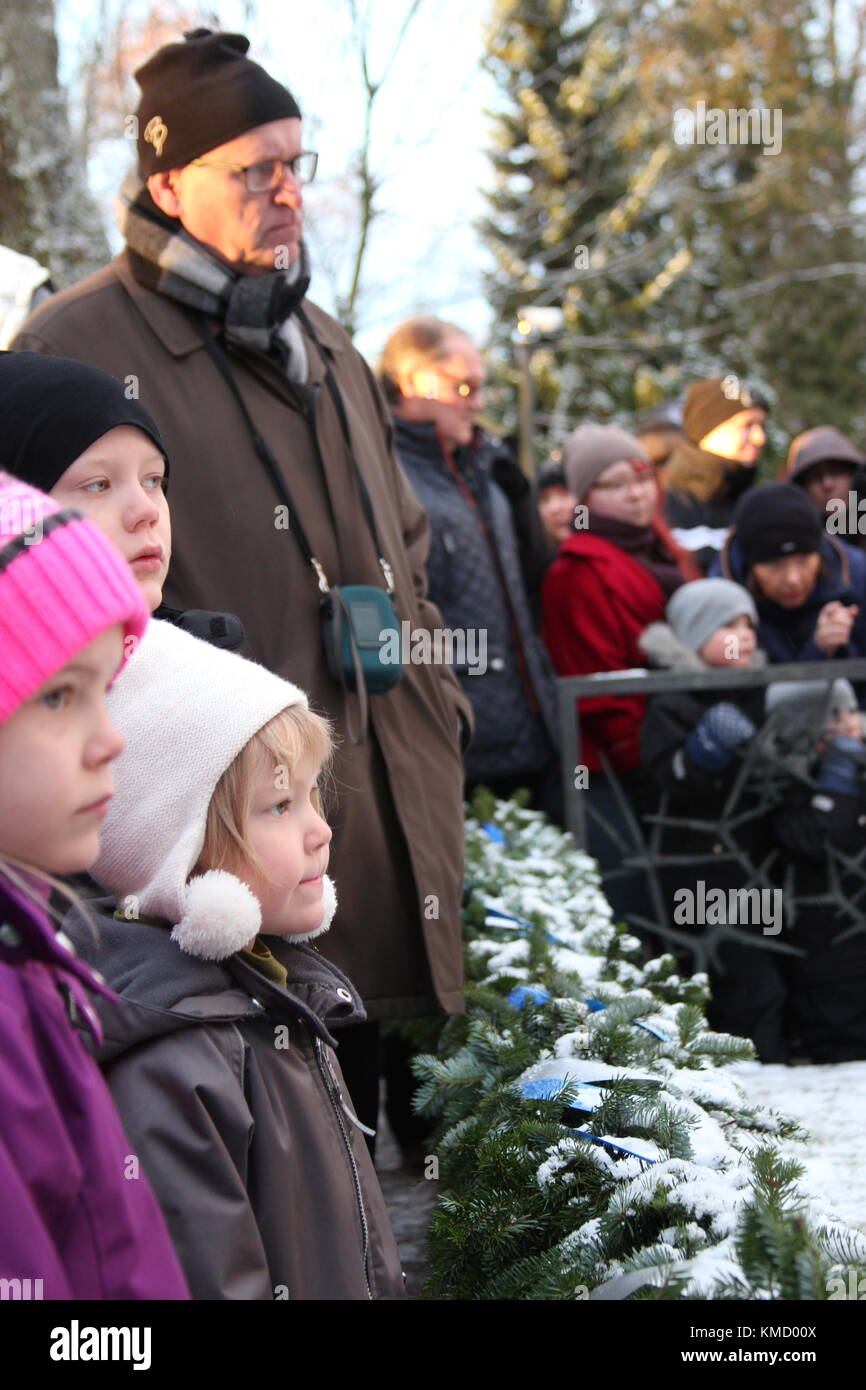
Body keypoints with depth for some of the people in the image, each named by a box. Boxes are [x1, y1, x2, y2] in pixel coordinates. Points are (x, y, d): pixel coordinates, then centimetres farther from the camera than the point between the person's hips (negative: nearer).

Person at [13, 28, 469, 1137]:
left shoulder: (323, 349, 18)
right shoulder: (71, 351, -8)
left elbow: (401, 549, 27)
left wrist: (434, 703, 16)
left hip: (377, 827, 8)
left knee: (350, 1118, 15)